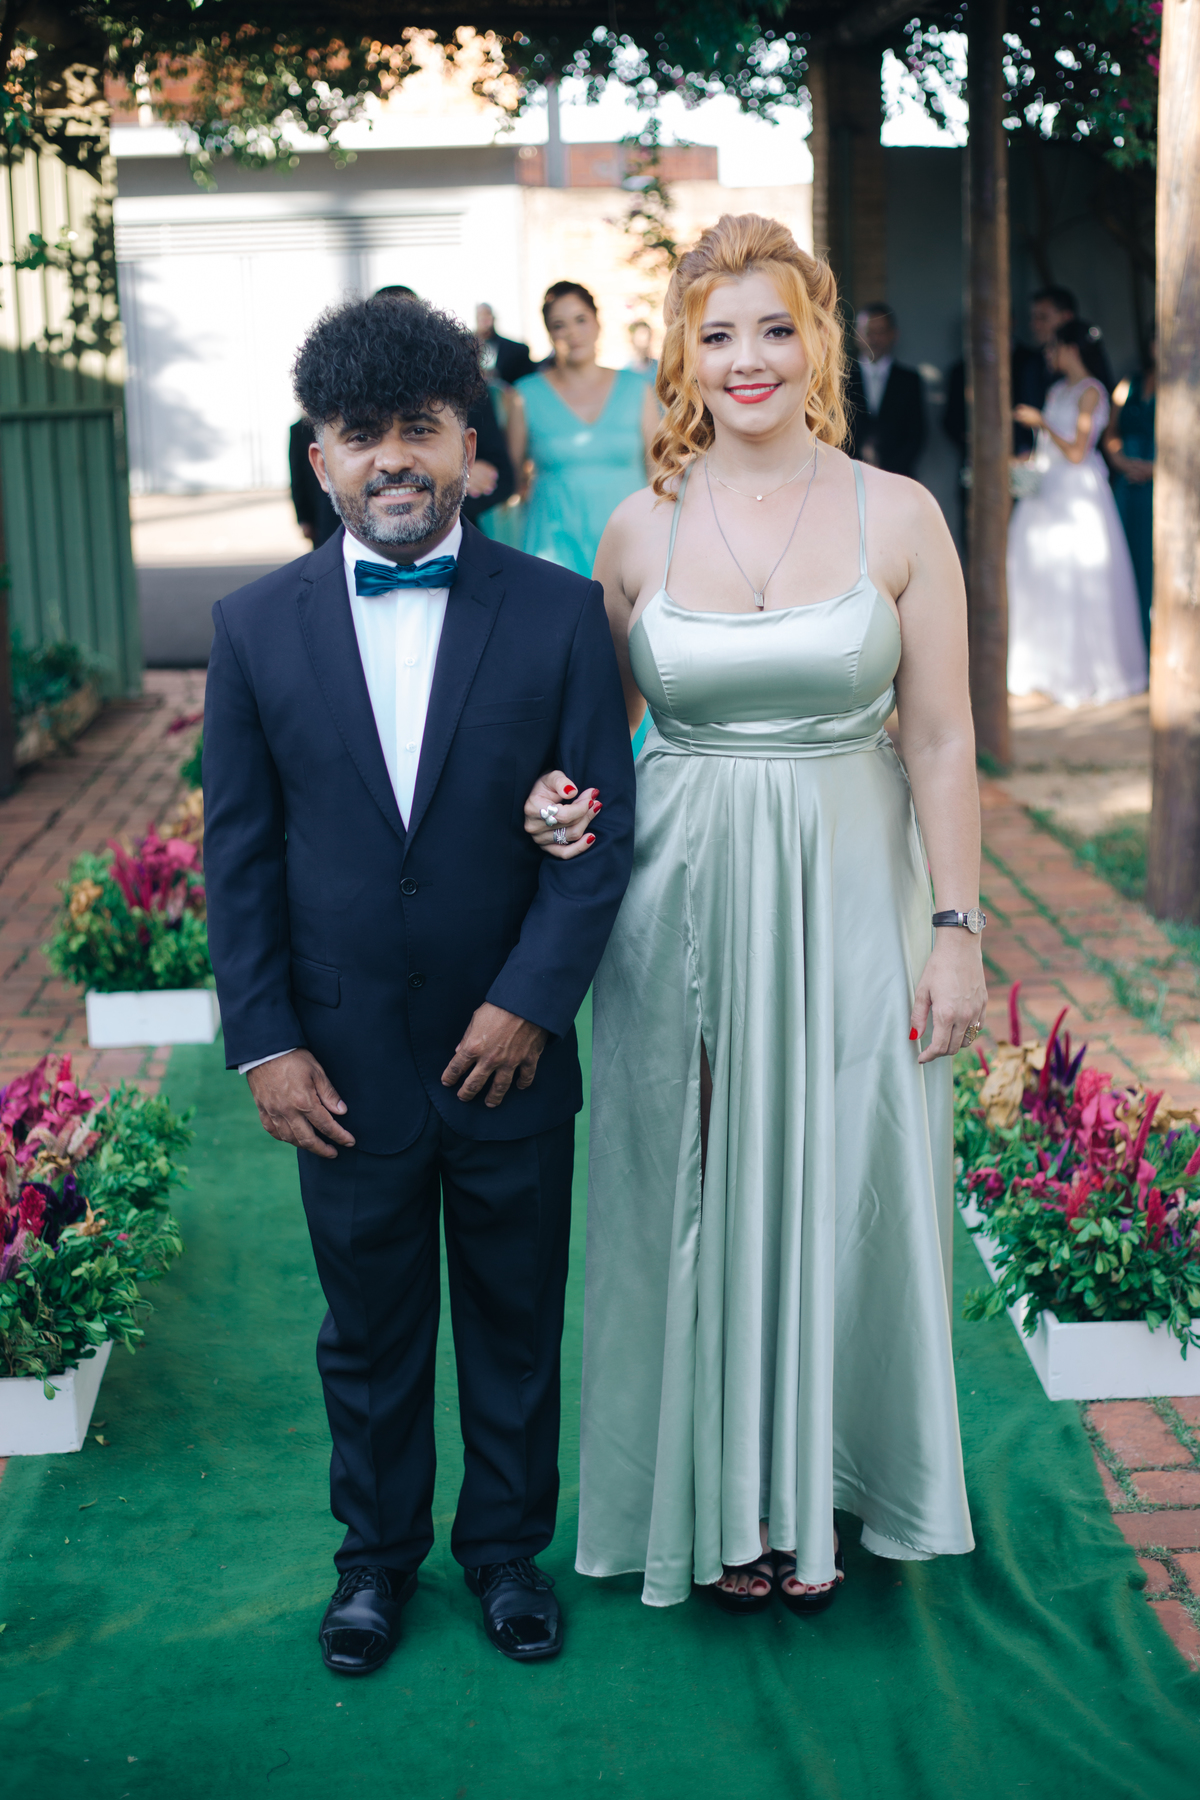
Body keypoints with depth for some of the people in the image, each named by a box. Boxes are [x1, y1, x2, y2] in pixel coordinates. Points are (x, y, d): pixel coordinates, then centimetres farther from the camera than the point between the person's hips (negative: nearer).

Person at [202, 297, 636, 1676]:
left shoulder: (557, 612, -5)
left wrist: (530, 1001, -13)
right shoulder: (256, 628, -2)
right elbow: (238, 852, 0)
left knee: (517, 1320, 15)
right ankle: (376, 1552, 36)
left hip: (511, 1050, 0)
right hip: (344, 1067, 1)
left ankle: (506, 1544, 36)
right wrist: (265, 1043, -5)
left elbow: (603, 827, -5)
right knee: (367, 1328, 16)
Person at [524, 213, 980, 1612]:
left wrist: (956, 930, -5)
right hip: (685, 903, 1)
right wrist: (561, 794, -9)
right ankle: (720, 1497, 28)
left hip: (849, 898, -1)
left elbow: (942, 739, -2)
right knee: (699, 1192, 9)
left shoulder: (898, 518, -3)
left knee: (839, 1189, 8)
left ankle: (817, 1494, 29)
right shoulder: (639, 529, 1)